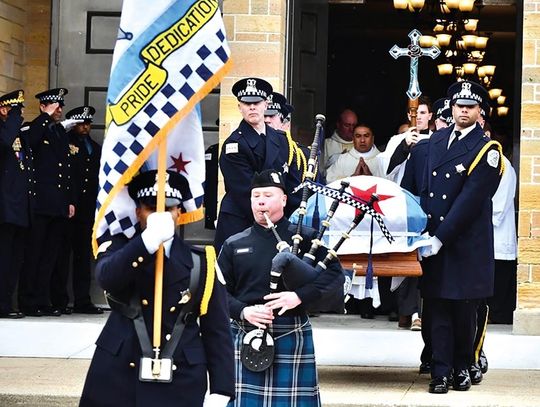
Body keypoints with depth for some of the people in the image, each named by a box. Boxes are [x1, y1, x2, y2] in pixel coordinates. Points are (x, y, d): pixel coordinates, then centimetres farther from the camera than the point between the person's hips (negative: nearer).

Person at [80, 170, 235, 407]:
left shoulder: (201, 263, 6)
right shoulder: (119, 249, 4)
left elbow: (217, 331, 5)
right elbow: (107, 278, -21)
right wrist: (149, 239, -34)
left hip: (180, 386, 0)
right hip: (117, 381, 0)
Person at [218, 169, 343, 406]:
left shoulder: (304, 239, 4)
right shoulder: (234, 245, 10)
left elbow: (334, 271, -5)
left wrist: (299, 296, -18)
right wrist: (243, 311, -12)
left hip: (291, 336, -2)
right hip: (245, 338, 2)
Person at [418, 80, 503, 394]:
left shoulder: (487, 149, -8)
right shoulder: (437, 140, 11)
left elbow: (470, 200, -14)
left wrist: (440, 238, -16)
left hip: (467, 243, -4)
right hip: (434, 239, 4)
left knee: (464, 309, 3)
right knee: (439, 308, 3)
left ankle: (463, 368, 16)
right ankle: (441, 373, 4)